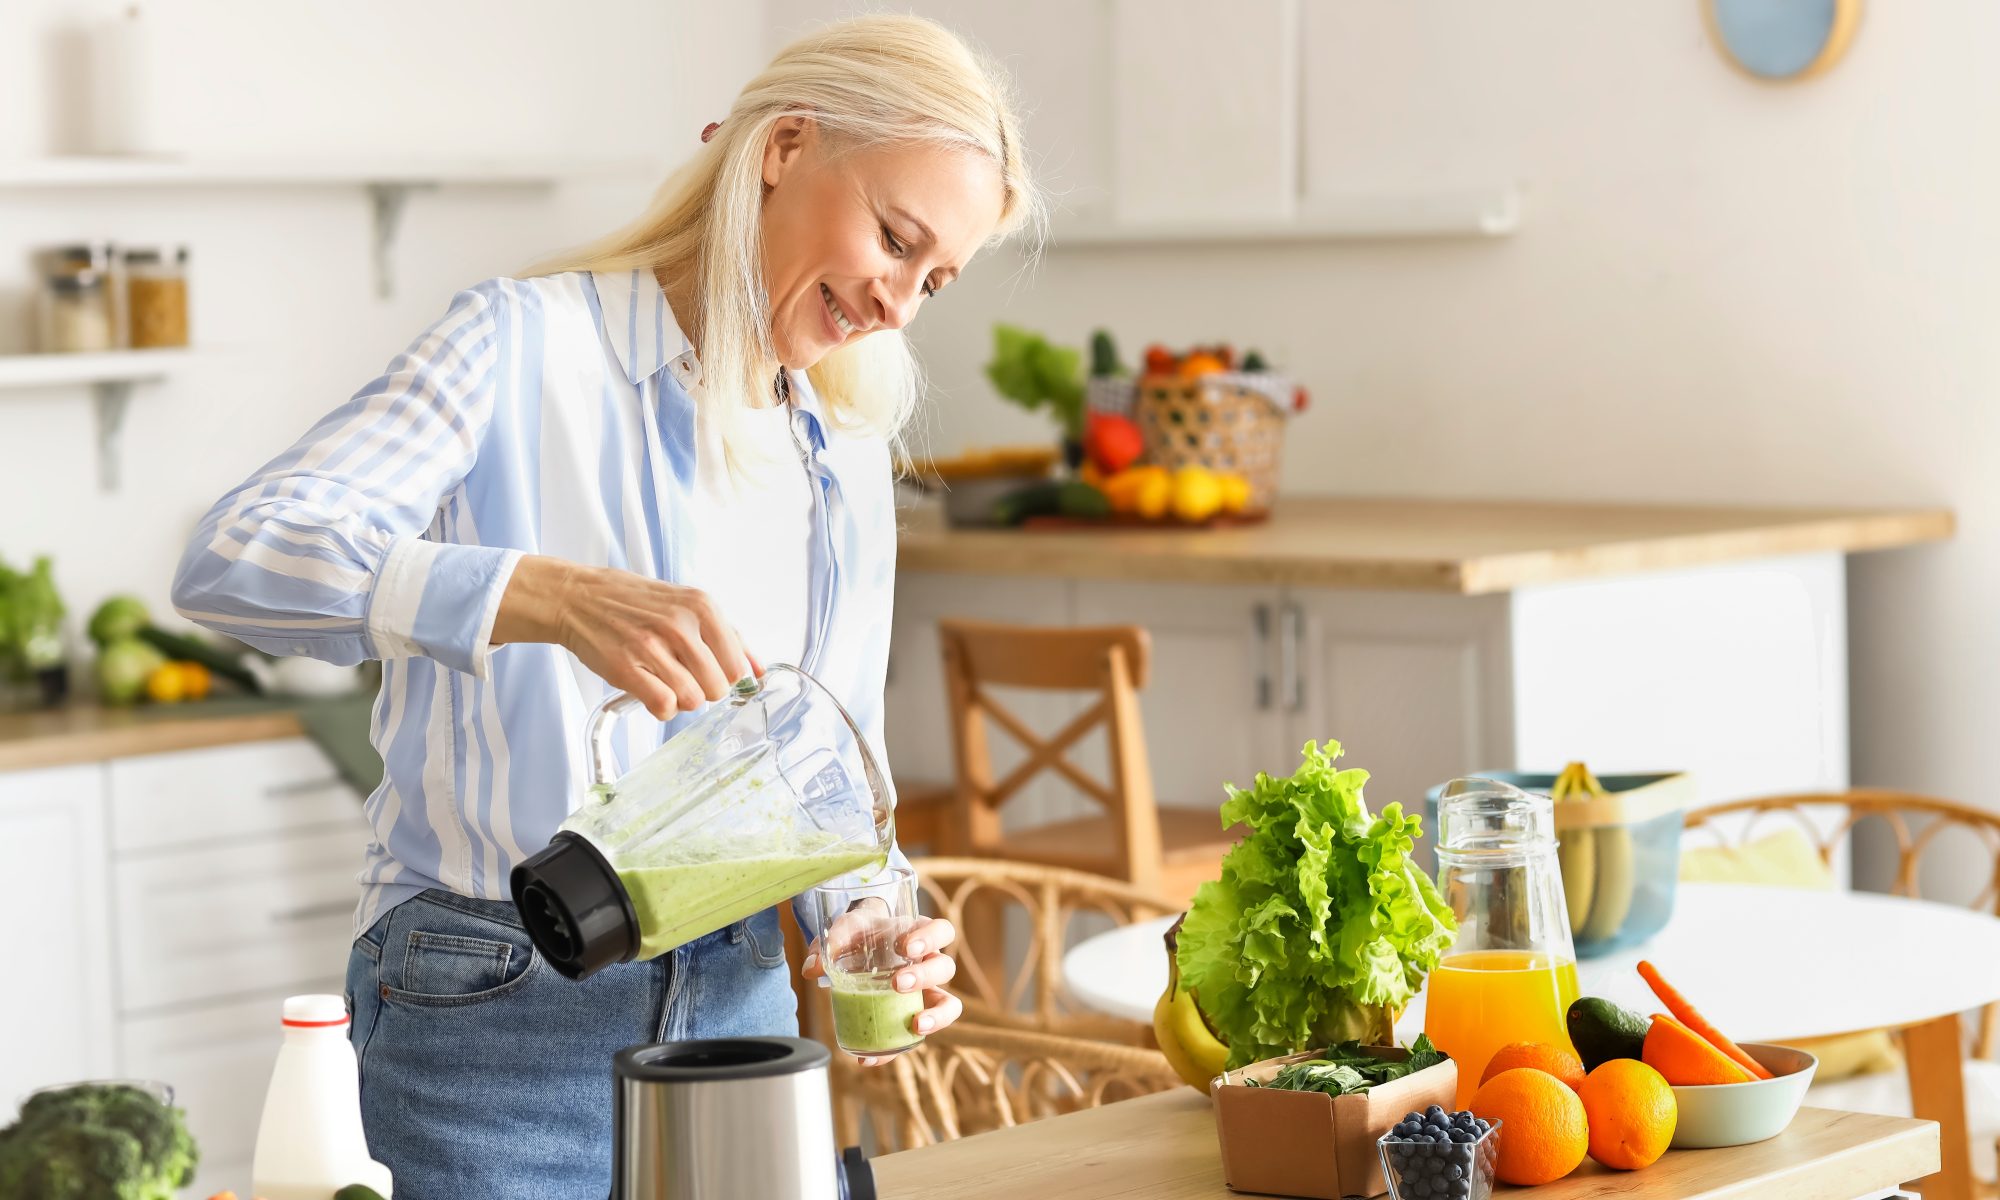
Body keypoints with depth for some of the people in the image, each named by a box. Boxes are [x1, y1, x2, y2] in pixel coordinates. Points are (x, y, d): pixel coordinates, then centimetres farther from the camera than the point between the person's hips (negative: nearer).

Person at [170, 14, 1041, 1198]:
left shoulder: (845, 457, 10)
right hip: (497, 1019, -6)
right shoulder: (526, 347, -10)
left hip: (742, 1004, 6)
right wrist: (558, 597, -38)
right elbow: (235, 557, -25)